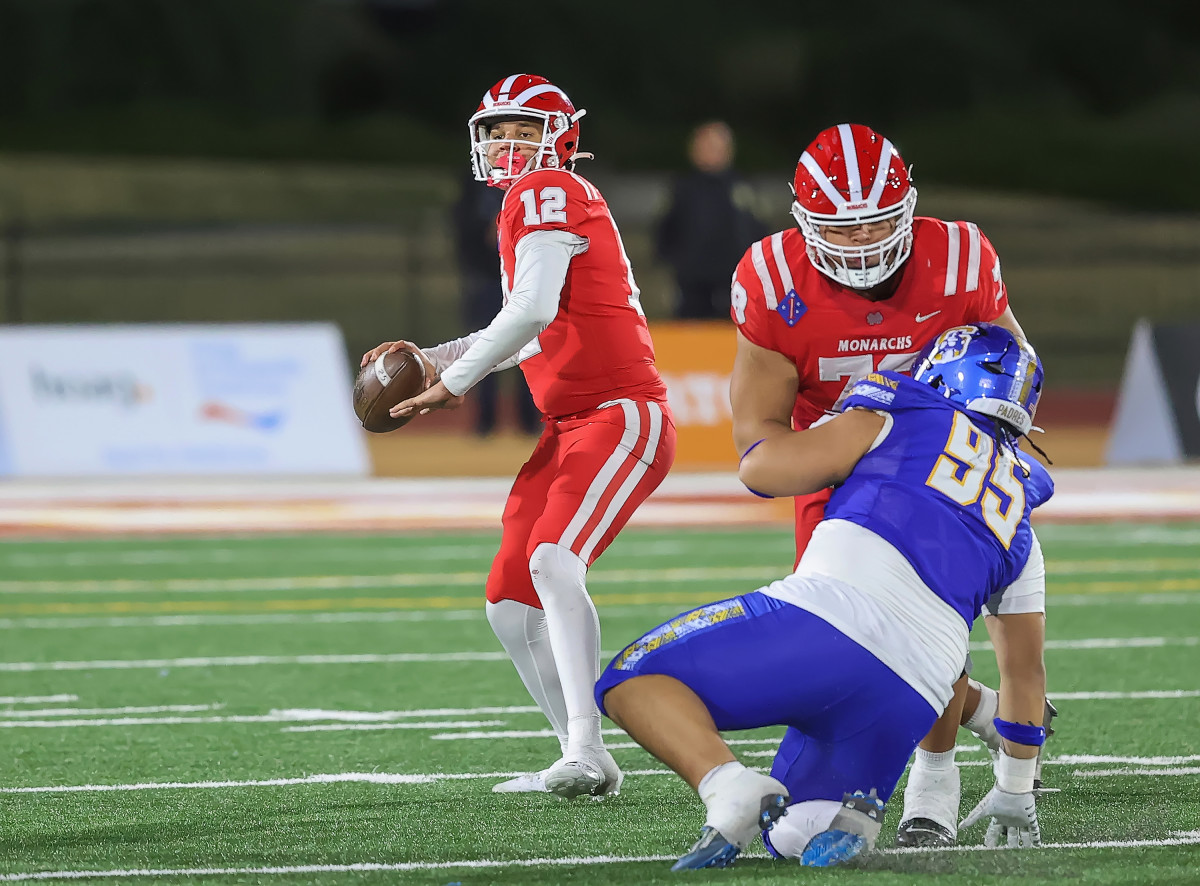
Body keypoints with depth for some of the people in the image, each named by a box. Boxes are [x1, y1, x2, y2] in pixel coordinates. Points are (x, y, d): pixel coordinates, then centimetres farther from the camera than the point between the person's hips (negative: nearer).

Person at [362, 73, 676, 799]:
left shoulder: (548, 193, -8)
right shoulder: (527, 205, 19)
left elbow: (534, 310, -20)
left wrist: (454, 382, -13)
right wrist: (432, 358, 21)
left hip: (621, 416, -10)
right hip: (571, 428, 10)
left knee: (553, 560, -29)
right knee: (511, 606, 8)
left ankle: (585, 746, -35)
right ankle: (583, 762, 15)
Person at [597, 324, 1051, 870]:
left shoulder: (899, 421, 15)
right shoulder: (1021, 533, 29)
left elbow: (760, 469, 14)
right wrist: (1015, 796, 47)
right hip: (912, 703, 5)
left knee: (632, 681, 8)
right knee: (790, 835, 23)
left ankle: (730, 788, -21)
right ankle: (846, 818, -14)